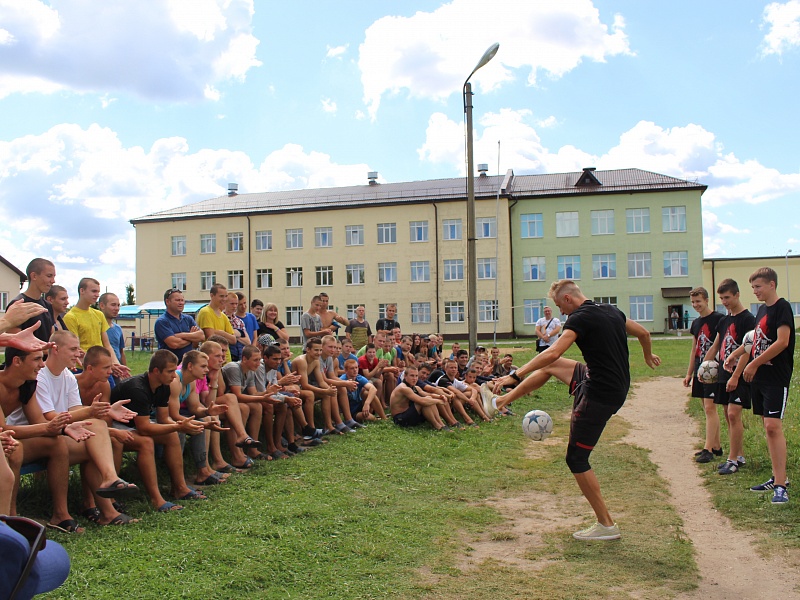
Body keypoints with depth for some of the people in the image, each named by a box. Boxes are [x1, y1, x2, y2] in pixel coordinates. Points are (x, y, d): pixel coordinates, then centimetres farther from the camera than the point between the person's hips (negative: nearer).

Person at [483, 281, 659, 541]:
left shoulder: (580, 318, -17)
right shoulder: (611, 311, 8)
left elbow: (553, 353, -29)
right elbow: (643, 333, 22)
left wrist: (516, 374, -25)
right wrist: (648, 356, 42)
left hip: (600, 395, -10)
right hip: (617, 386, 10)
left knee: (576, 459, 1)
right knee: (550, 366, 21)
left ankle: (606, 525, 9)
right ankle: (500, 402, 32)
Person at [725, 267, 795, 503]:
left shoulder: (782, 307, -11)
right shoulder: (762, 309, 15)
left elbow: (782, 342, -19)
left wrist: (754, 364, -17)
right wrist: (735, 355, 27)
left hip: (777, 377, -9)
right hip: (759, 377, 9)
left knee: (773, 425, -15)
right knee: (767, 426, 11)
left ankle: (780, 485, -13)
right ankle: (778, 477, 20)